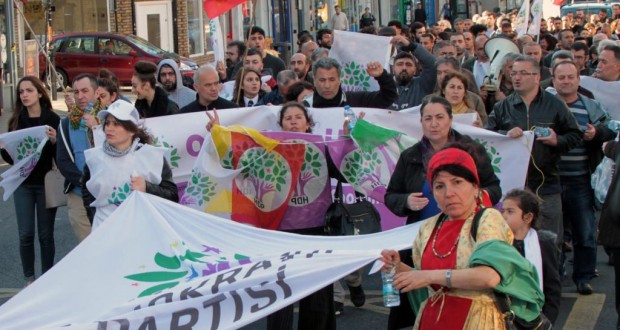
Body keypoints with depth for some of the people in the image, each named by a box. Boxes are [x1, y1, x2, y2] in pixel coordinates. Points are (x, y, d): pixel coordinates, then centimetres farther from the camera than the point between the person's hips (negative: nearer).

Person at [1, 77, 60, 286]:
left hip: (46, 183, -2)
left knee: (46, 234, 4)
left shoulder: (52, 119, -5)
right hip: (22, 184, 2)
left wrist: (54, 141, -25)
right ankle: (29, 278, 15)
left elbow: (59, 155, -7)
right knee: (25, 234, 2)